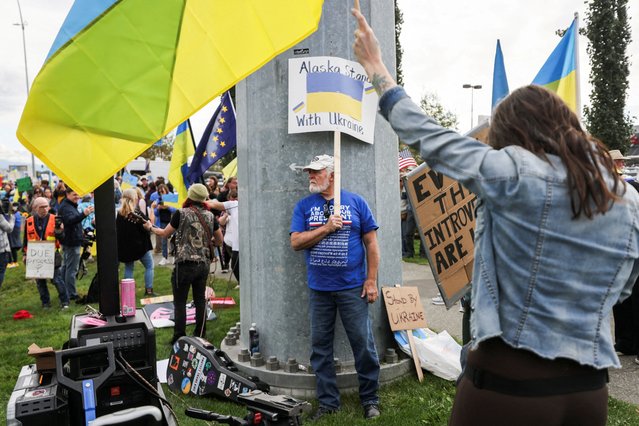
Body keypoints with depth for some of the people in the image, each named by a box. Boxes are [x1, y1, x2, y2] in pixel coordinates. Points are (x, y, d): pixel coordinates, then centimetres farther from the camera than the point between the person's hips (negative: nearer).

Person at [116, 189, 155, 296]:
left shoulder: (119, 214, 1)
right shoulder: (137, 213, -15)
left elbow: (118, 230, 9)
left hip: (125, 247, 5)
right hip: (140, 244, -5)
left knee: (128, 268, 15)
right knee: (149, 266, 9)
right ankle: (148, 290, 5)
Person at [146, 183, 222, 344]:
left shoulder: (181, 213, -7)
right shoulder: (210, 216, 5)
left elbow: (165, 233, 5)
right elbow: (219, 240, 11)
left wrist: (150, 227, 22)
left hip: (184, 264, -4)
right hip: (204, 263, 4)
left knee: (180, 302, 5)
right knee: (200, 299, 14)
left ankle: (180, 338, 7)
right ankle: (200, 335, 22)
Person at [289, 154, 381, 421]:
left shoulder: (356, 202, 1)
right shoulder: (304, 205, 6)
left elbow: (371, 243, 2)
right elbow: (296, 242, -3)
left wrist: (371, 280, -4)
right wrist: (326, 227, -13)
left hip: (352, 288, -2)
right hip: (319, 289, 2)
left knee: (363, 344, 3)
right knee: (320, 347, 10)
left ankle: (370, 399, 23)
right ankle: (328, 401, 25)